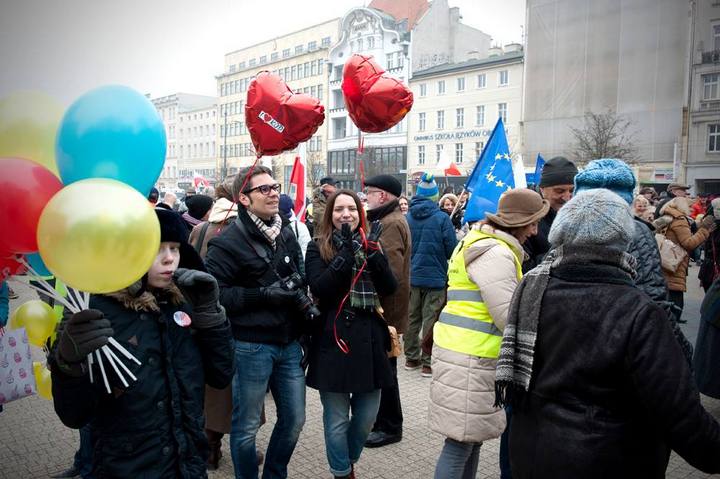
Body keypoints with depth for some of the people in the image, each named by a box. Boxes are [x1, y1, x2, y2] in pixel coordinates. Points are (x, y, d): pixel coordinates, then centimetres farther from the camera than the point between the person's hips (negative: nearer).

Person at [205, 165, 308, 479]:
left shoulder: (286, 234, 10)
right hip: (251, 346, -6)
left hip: (289, 343, 7)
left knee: (294, 420, 17)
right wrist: (264, 294, -21)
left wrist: (300, 293, 4)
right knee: (246, 426, 9)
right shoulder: (229, 241, -12)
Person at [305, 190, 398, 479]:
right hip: (334, 340, -4)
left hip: (369, 339, 4)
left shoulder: (370, 244, 10)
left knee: (366, 416, 15)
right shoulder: (317, 248, -1)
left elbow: (390, 288, -1)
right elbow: (318, 288, -18)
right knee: (337, 418, 7)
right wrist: (346, 252, -20)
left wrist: (372, 252, -13)